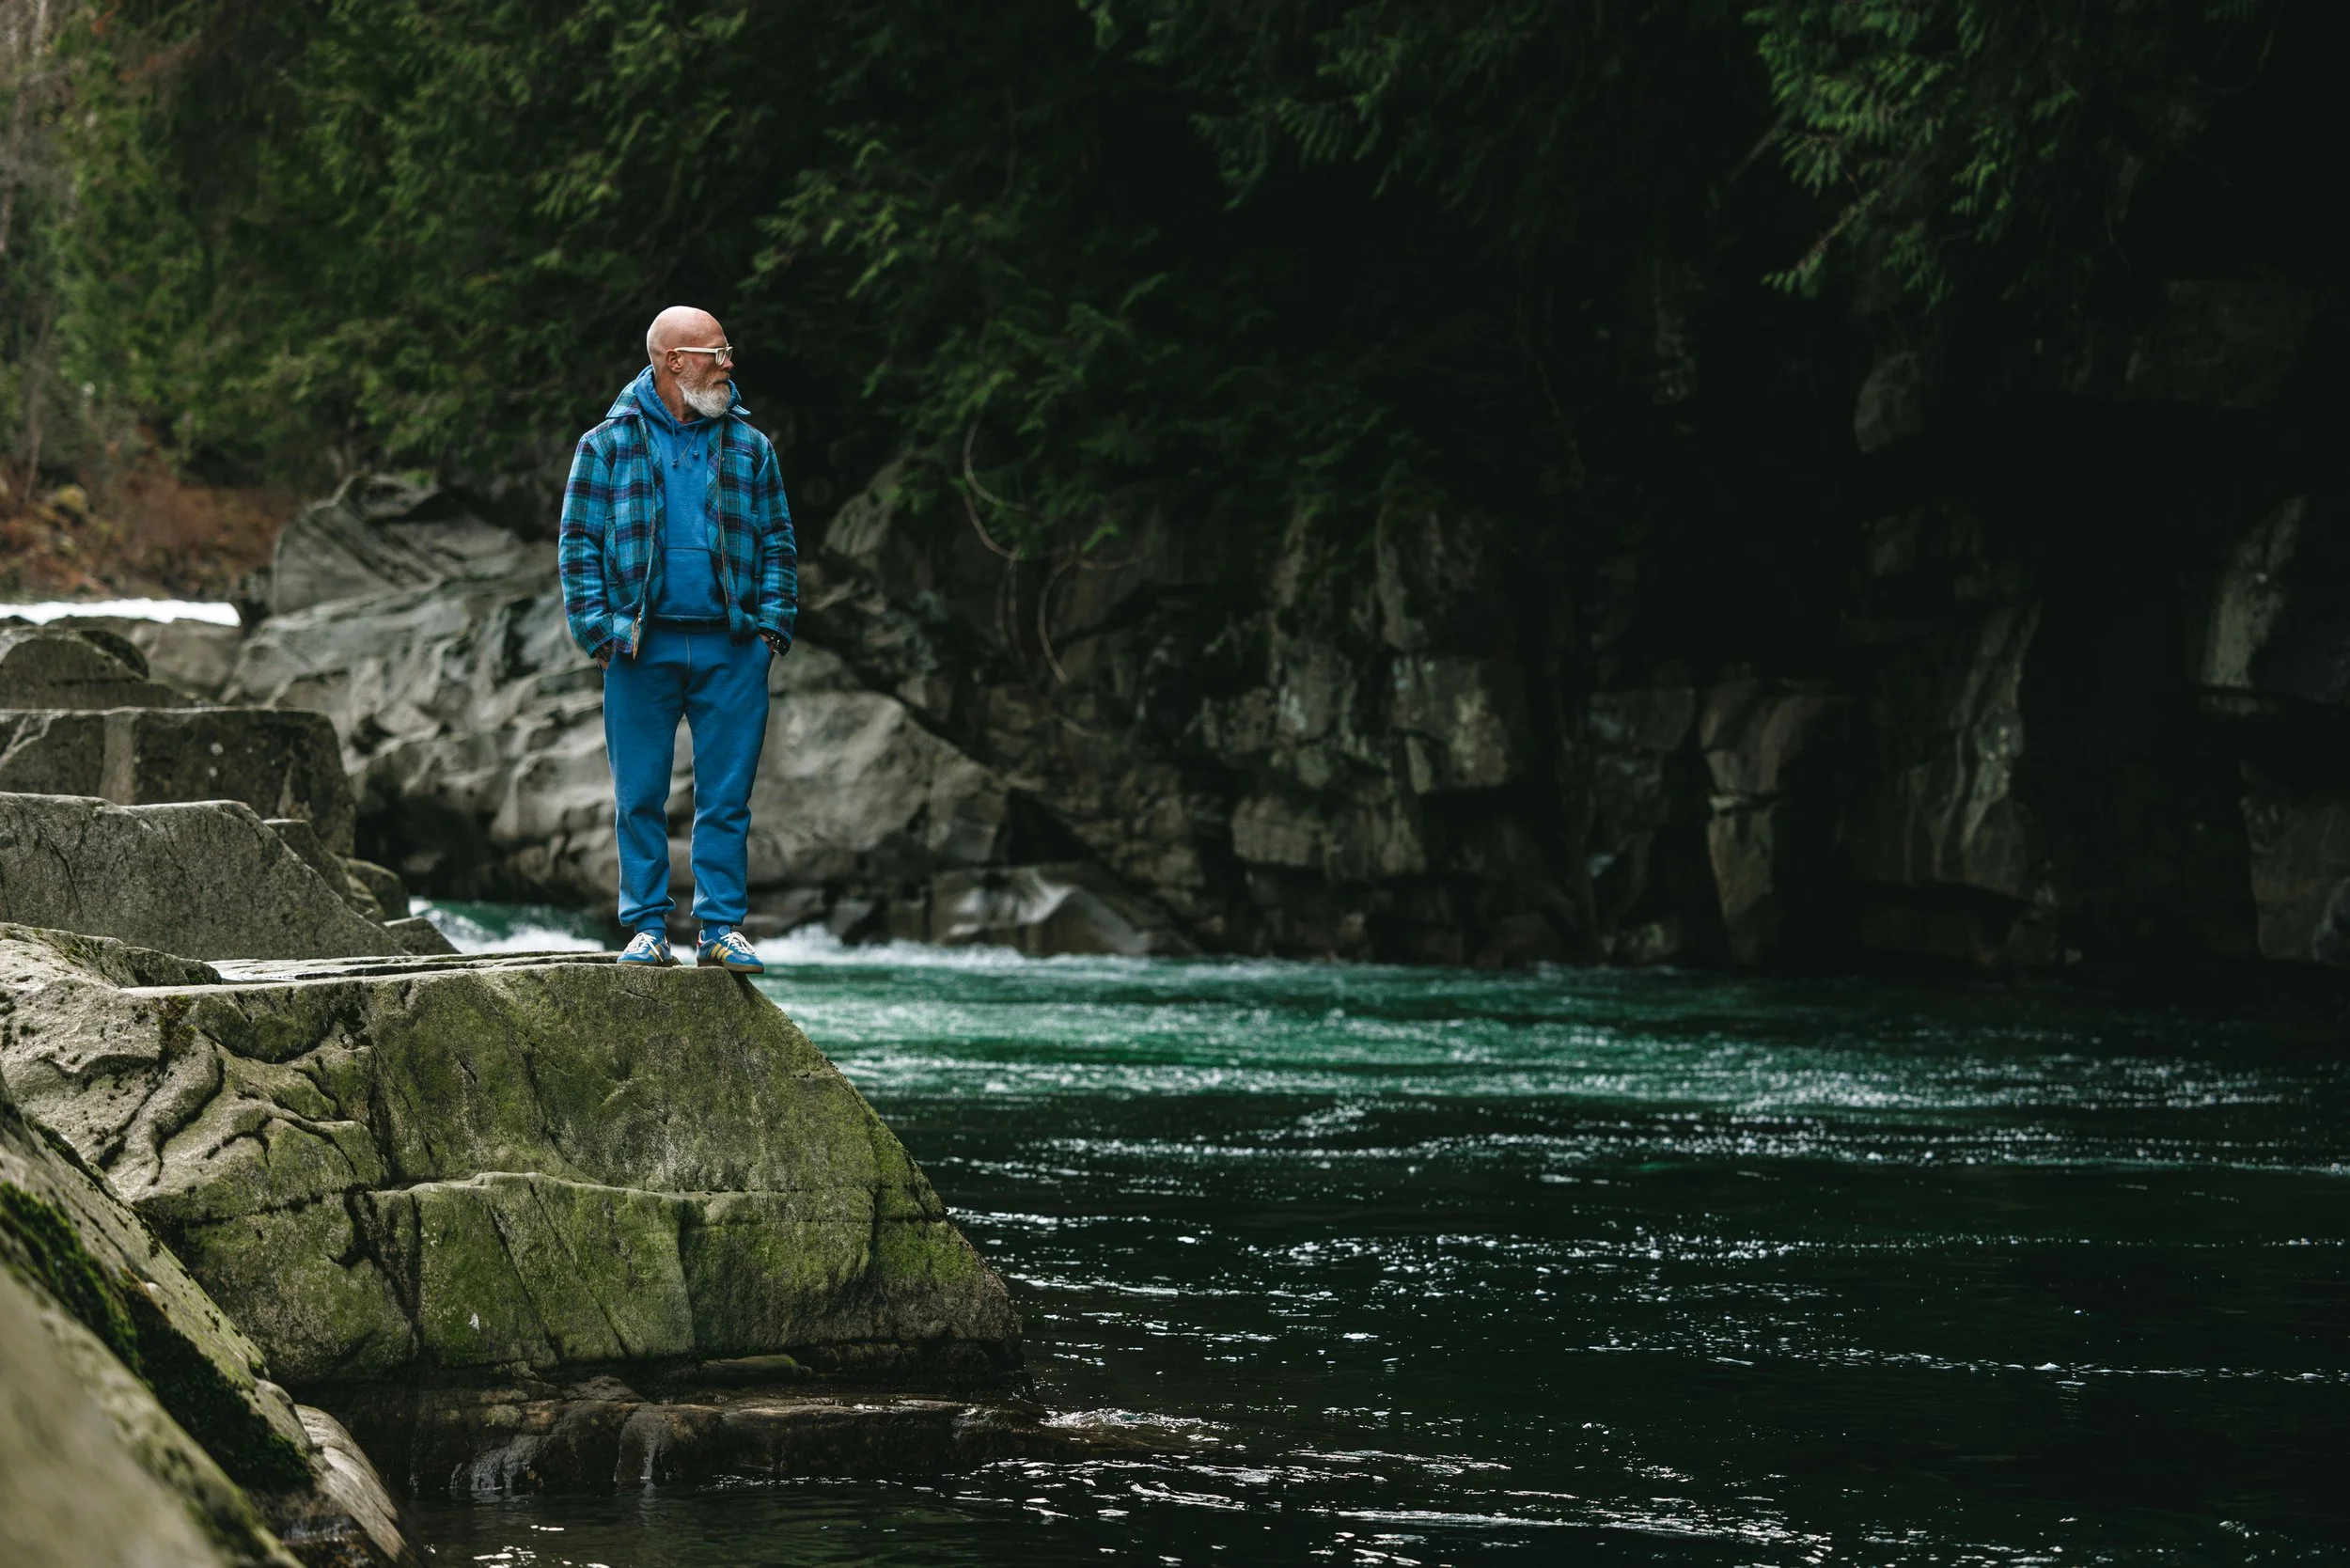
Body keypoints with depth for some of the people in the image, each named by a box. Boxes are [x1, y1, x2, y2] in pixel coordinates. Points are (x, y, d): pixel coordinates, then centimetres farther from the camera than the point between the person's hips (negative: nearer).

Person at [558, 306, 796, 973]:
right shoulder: (607, 446, 6)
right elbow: (579, 543, 4)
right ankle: (647, 927, 9)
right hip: (643, 646, -1)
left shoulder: (749, 448, 13)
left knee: (726, 797, 1)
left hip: (731, 649, 1)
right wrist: (599, 628, -6)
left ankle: (722, 927, 6)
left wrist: (772, 623, 2)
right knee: (640, 797, 2)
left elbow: (778, 542, 14)